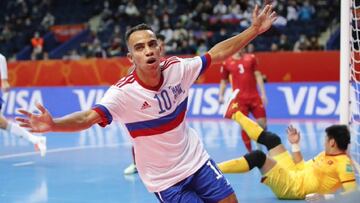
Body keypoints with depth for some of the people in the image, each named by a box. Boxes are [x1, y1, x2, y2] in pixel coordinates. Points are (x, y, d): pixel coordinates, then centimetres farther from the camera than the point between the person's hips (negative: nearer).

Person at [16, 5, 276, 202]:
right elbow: (88, 117, -37)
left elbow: (216, 53, 1)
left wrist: (254, 30, 0)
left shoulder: (177, 68, -13)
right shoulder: (123, 92, -25)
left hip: (196, 160, 5)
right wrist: (53, 124, -56)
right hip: (164, 178, -5)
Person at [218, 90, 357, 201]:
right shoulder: (325, 155, 13)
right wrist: (295, 145, 19)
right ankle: (235, 114, 33)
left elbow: (352, 193, -24)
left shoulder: (344, 163, -14)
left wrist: (325, 196, -35)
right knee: (272, 140, 19)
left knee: (258, 156, -24)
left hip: (290, 187, -9)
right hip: (291, 176, 9)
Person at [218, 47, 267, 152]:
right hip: (239, 99, -2)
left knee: (262, 123, -1)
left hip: (254, 97, 2)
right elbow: (223, 81, 12)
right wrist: (221, 95, -2)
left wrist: (263, 94, 1)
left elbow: (258, 76, 7)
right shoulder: (227, 63, 3)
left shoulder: (251, 58, 6)